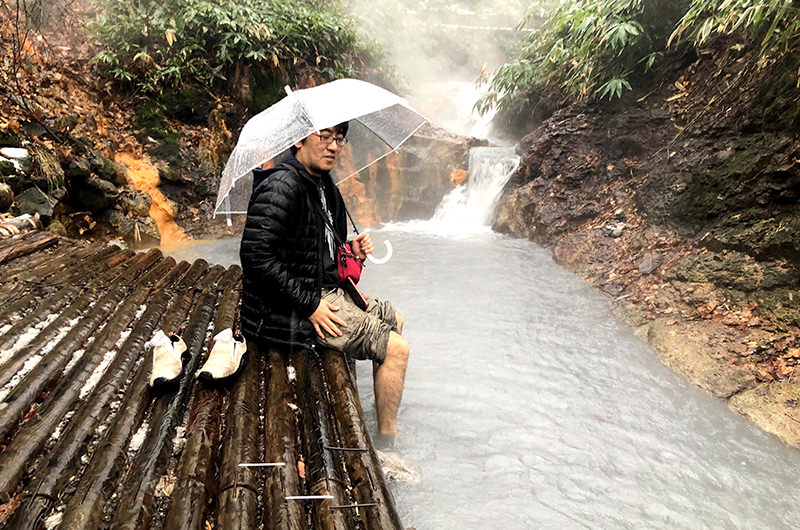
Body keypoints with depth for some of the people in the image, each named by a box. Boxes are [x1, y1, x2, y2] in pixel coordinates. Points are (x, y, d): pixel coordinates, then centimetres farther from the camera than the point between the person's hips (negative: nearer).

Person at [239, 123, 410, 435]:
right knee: (396, 348, -12)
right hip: (288, 311, -10)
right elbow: (256, 257, -27)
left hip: (326, 292, 10)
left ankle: (387, 421, 34)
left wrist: (351, 251, 0)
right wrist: (310, 305, -23)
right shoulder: (282, 186, -19)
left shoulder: (323, 184, 11)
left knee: (394, 320, 21)